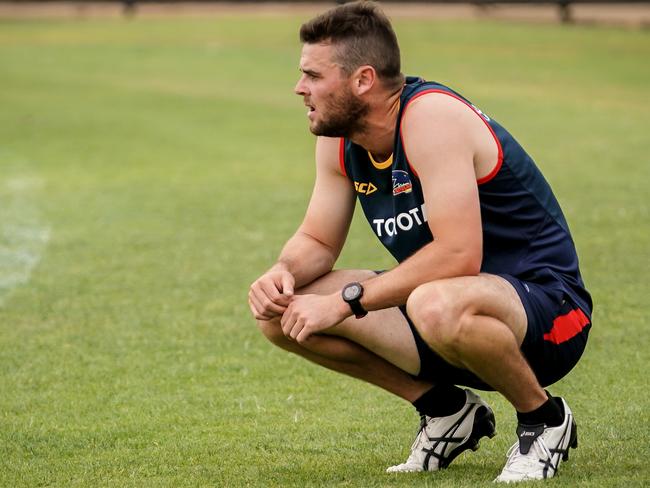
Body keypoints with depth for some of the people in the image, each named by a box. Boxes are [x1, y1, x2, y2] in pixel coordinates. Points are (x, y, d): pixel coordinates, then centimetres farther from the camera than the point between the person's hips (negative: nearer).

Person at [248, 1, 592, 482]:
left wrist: (347, 300, -27)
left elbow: (458, 254, -31)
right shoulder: (339, 140, 2)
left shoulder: (431, 116, -24)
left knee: (438, 307, -43)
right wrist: (283, 273, -12)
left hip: (545, 311, -8)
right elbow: (317, 240, 12)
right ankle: (448, 411, 9)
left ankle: (544, 418, -11)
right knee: (283, 313, -4)